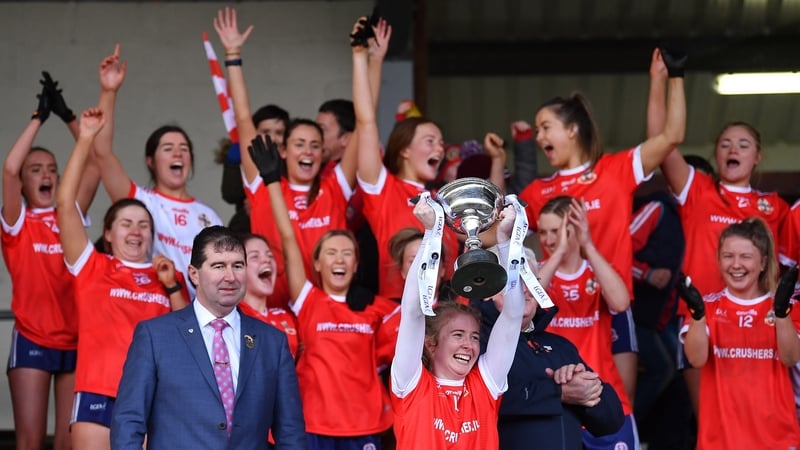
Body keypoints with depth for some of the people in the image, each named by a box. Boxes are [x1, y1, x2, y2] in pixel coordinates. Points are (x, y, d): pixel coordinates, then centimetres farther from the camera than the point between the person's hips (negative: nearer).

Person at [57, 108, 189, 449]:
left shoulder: (168, 276, 14)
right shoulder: (92, 268, 7)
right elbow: (65, 204, -3)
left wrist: (172, 287, -1)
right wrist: (85, 139, -5)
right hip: (98, 395, -2)